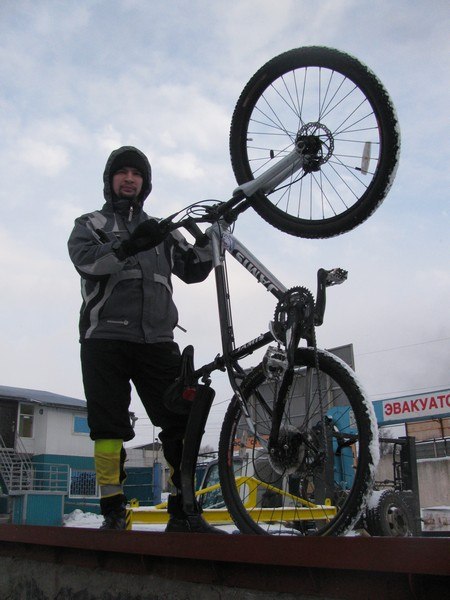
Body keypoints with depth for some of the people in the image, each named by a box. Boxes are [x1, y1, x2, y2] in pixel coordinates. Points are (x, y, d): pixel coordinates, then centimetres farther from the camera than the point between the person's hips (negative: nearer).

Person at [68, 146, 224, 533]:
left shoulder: (160, 230, 25)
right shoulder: (90, 224, 15)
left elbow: (192, 270, 13)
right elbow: (87, 259, -9)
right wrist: (129, 246, -26)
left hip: (157, 340, 3)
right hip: (105, 338, -2)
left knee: (184, 421, -6)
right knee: (109, 428, -4)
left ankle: (183, 512, 1)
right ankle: (113, 513, 5)